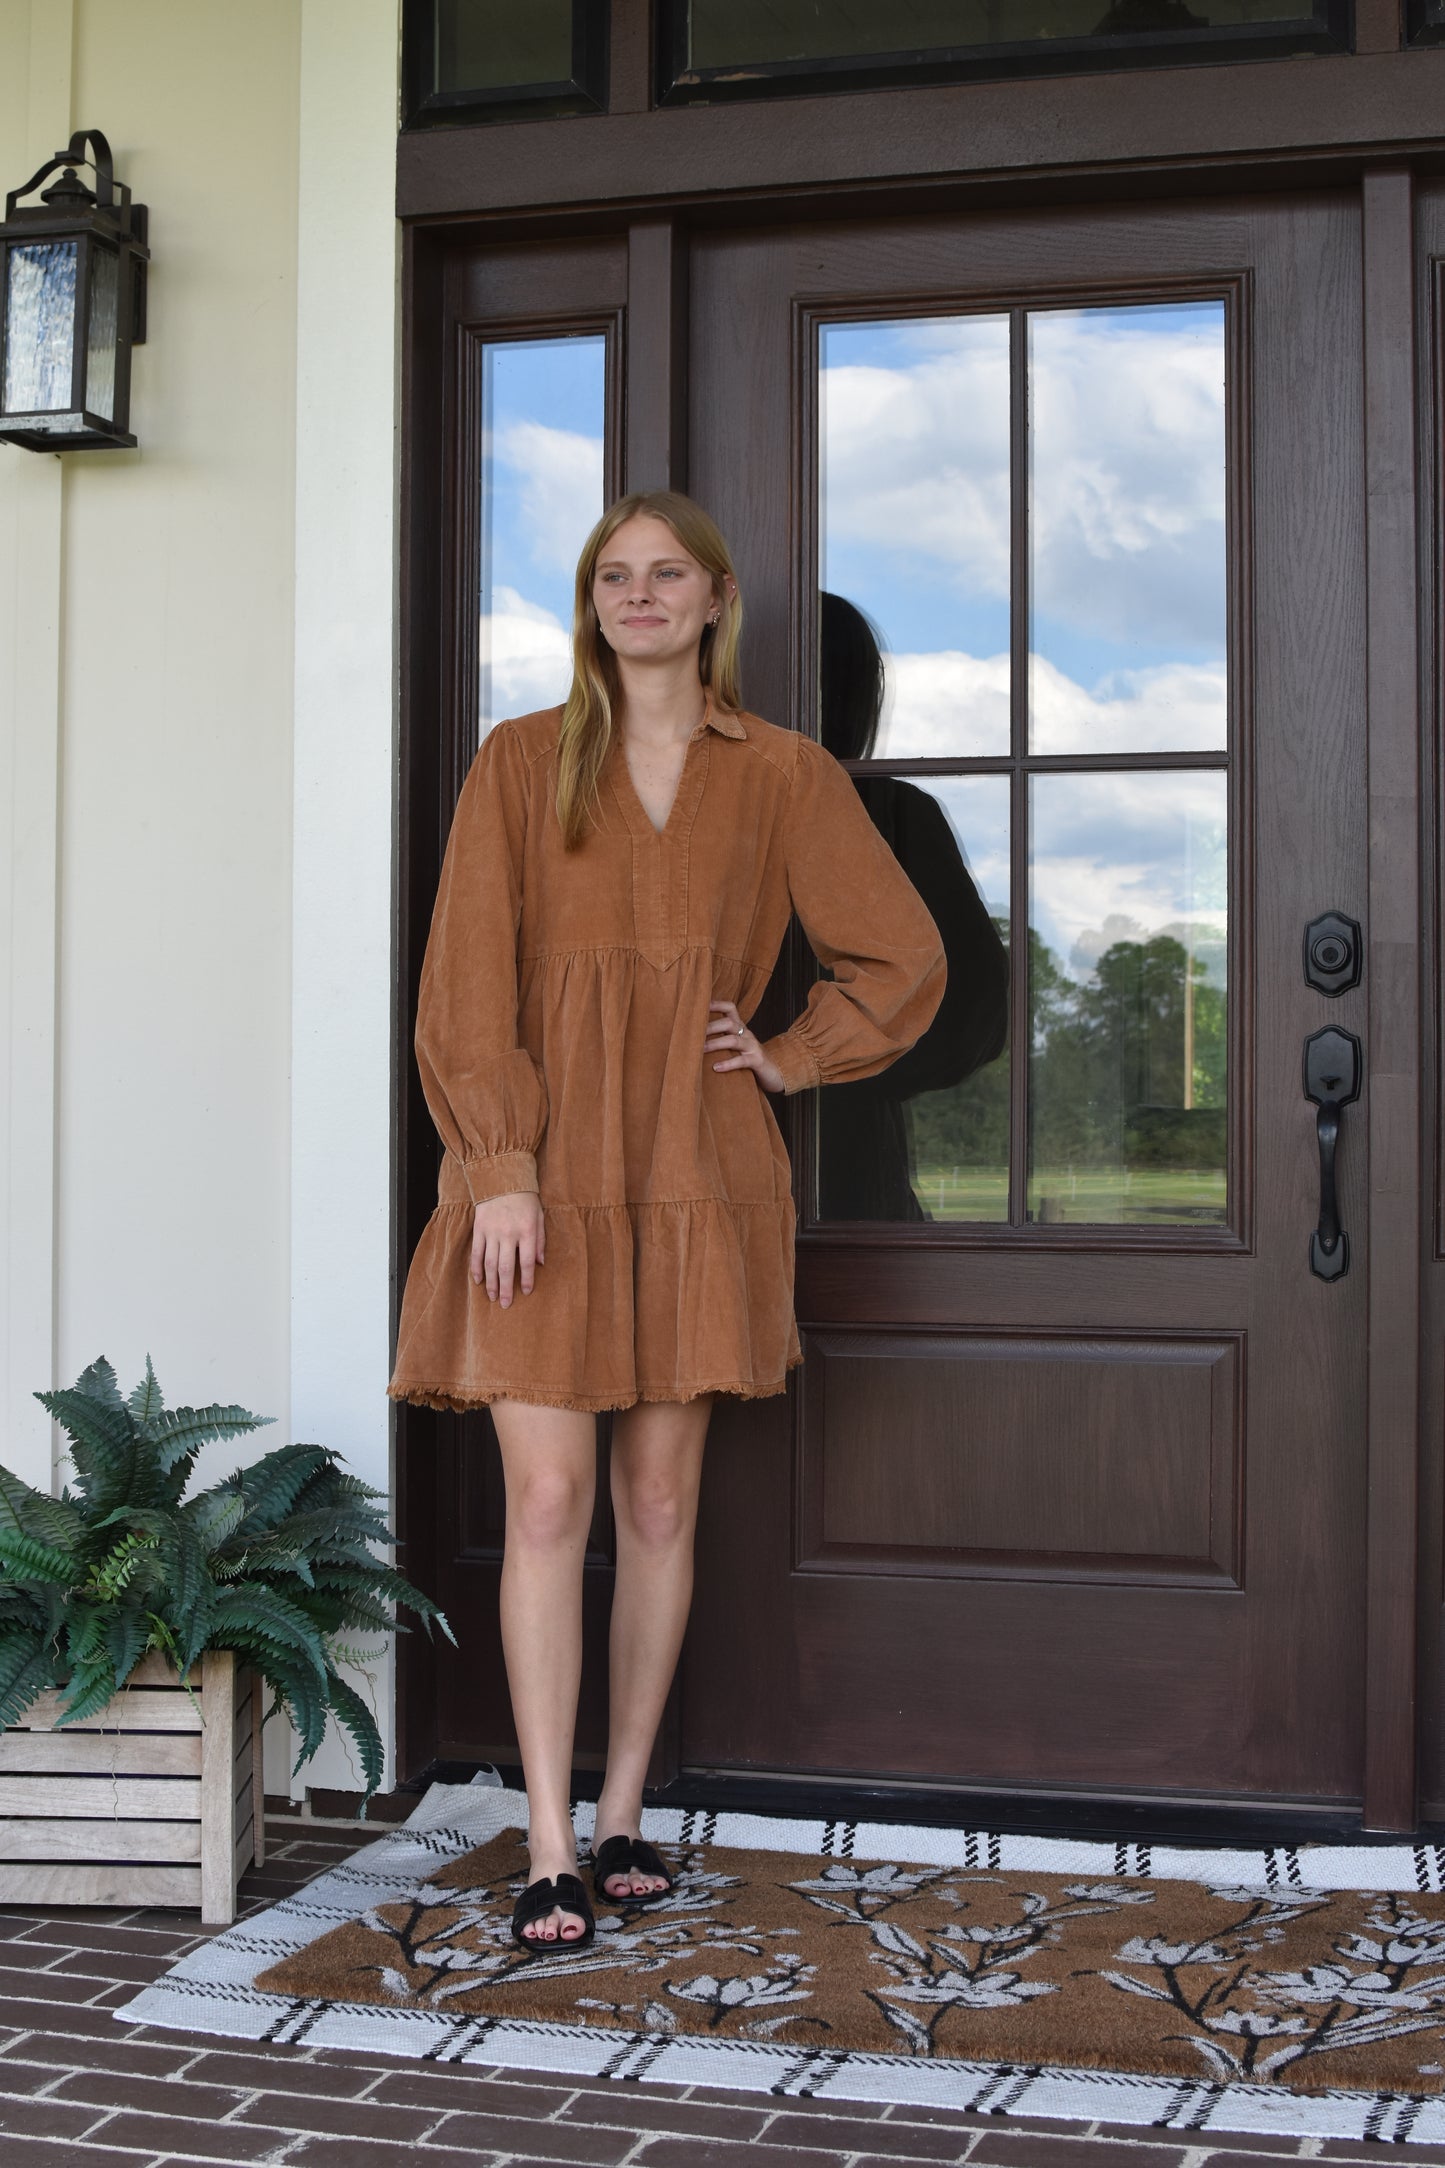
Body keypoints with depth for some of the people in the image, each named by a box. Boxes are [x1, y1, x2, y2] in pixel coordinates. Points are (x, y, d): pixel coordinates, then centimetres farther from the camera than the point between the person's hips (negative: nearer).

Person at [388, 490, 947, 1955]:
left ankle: (623, 1816, 19)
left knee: (661, 1503, 6)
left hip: (697, 1173, 2)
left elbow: (904, 960, 13)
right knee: (548, 1499, -7)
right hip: (548, 1170, -1)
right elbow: (469, 975, -2)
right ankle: (549, 1853, -2)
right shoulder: (522, 762, 5)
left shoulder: (783, 776, 8)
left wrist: (790, 1059, 4)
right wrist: (499, 1162, -11)